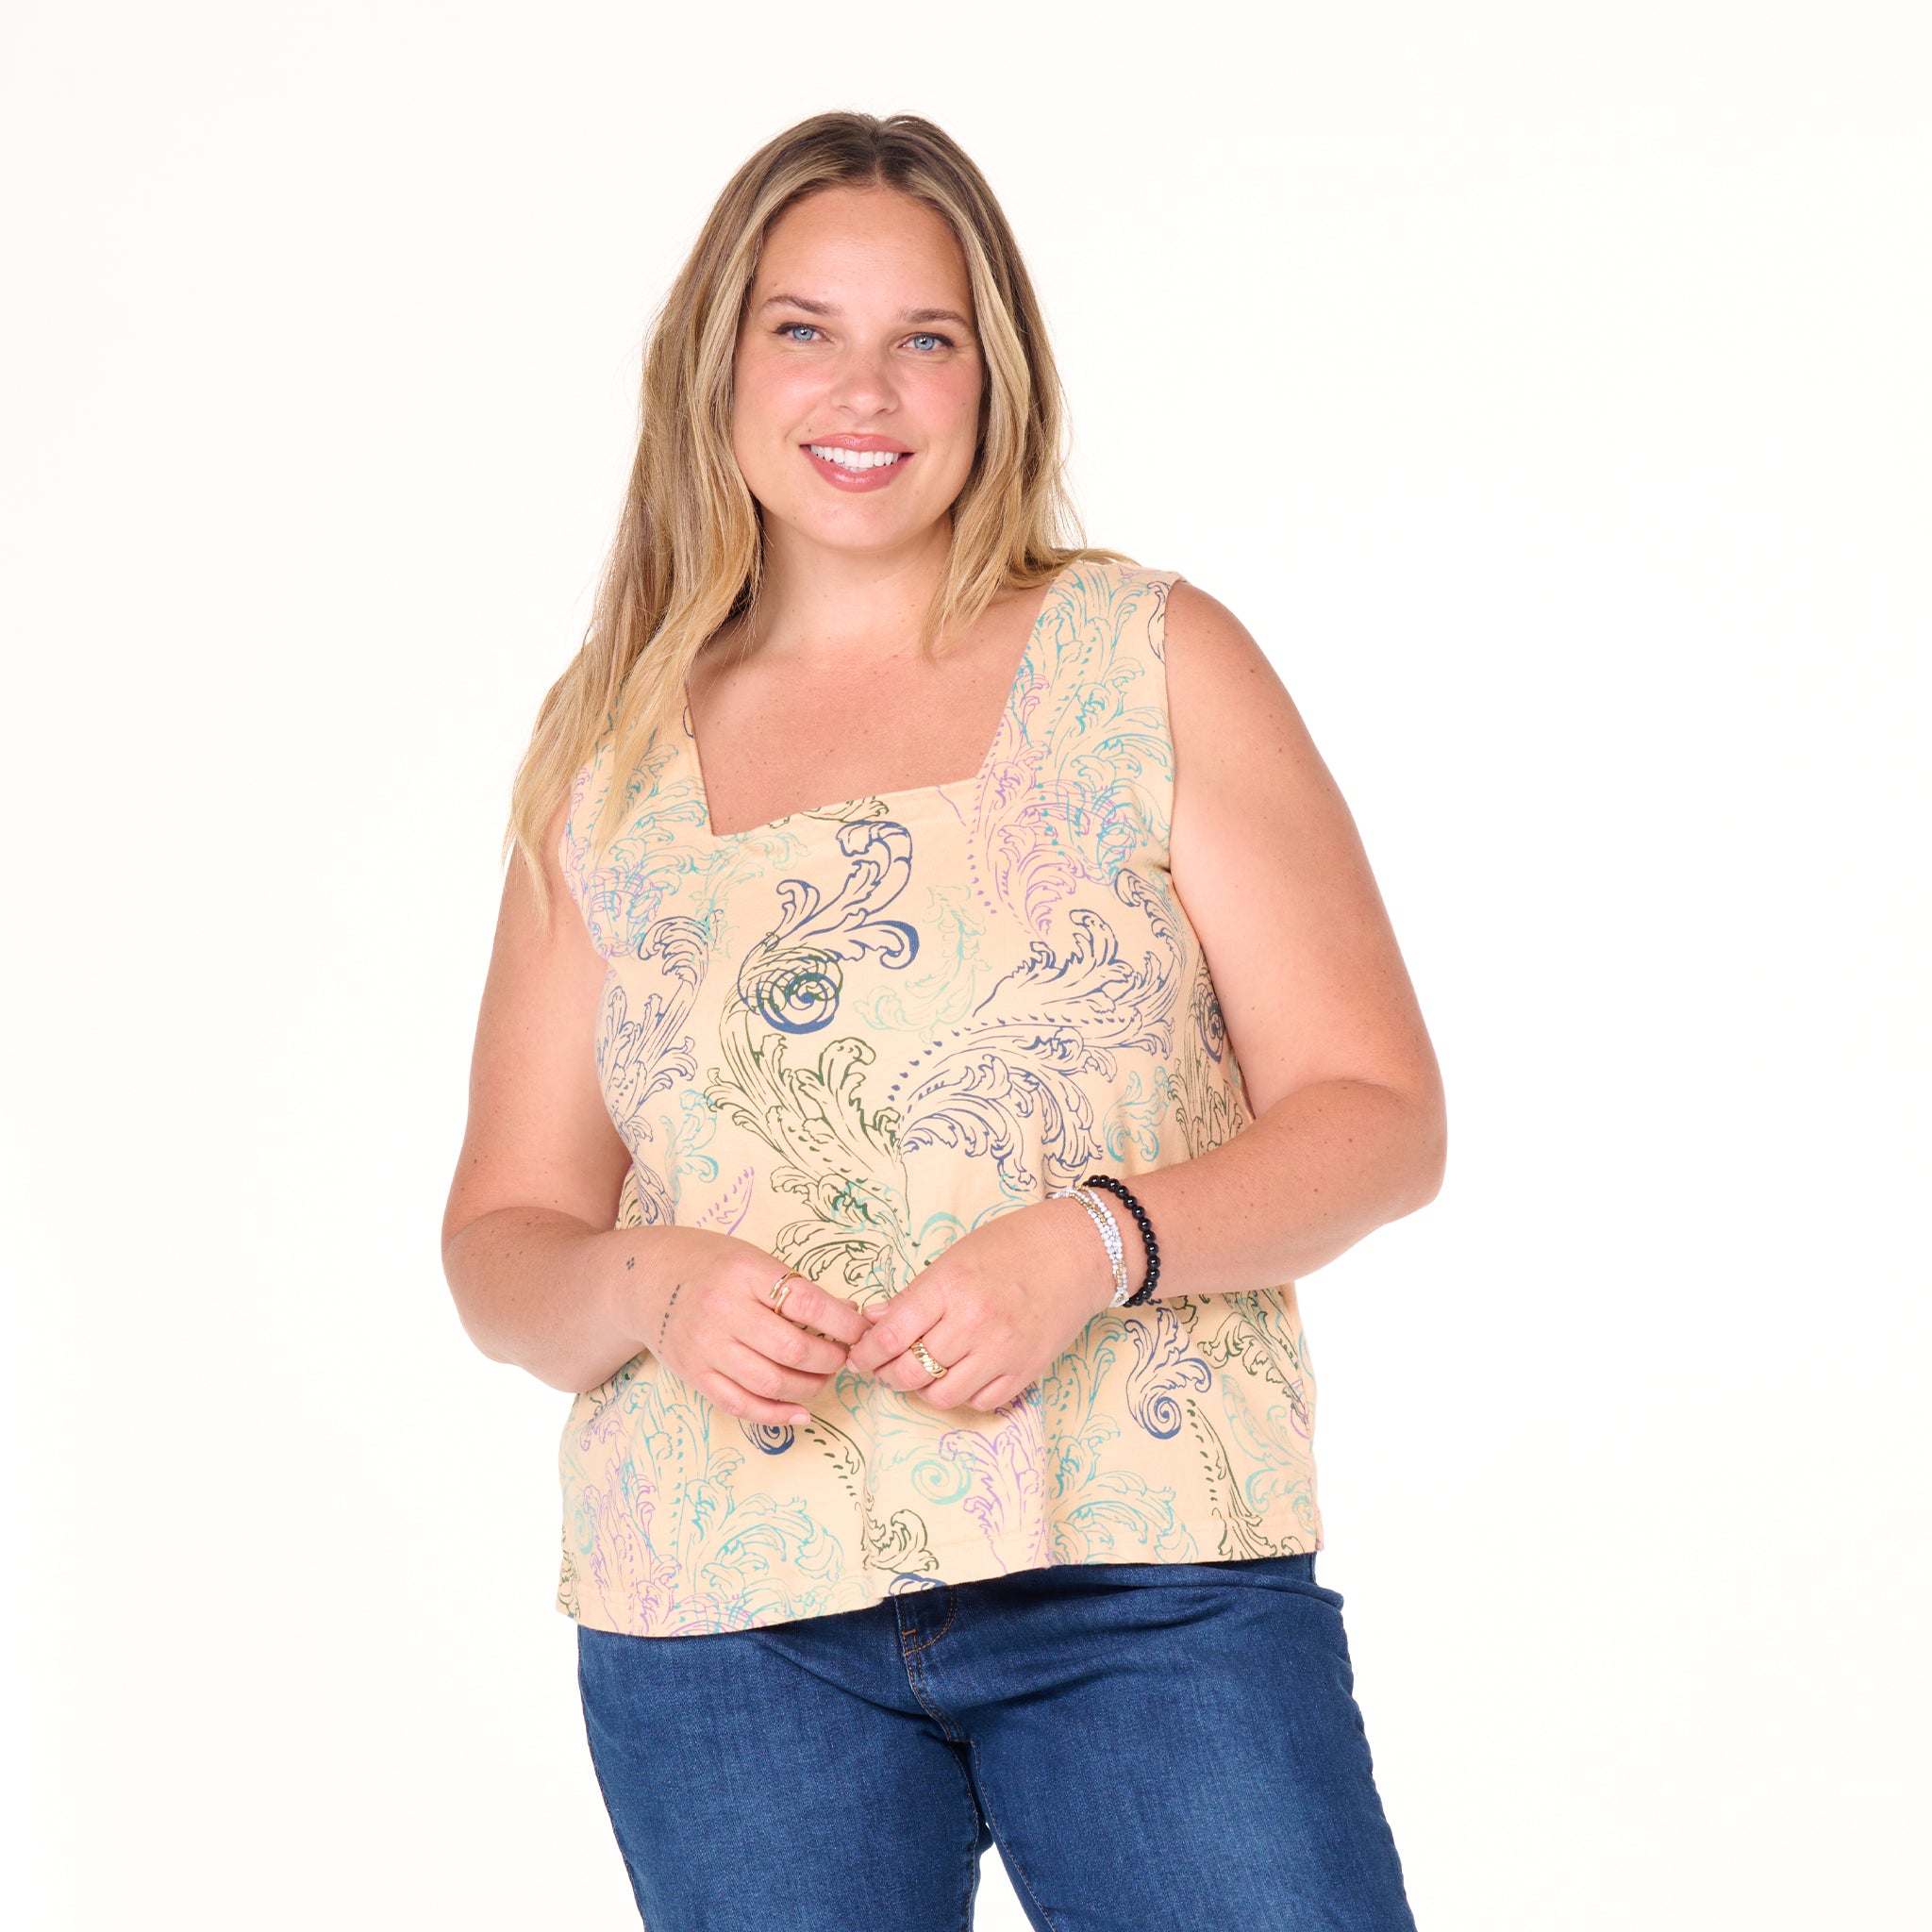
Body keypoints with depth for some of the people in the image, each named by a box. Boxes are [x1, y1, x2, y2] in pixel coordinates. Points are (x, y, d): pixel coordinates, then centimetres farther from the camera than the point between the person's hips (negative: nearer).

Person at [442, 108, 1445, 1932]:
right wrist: (648, 1286, -12)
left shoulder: (1153, 662, 3)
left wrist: (1093, 1243, -17)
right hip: (721, 1613, 2)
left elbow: (1379, 1113, 0)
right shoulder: (606, 755, 9)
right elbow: (503, 1240, 11)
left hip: (1151, 1578, -2)